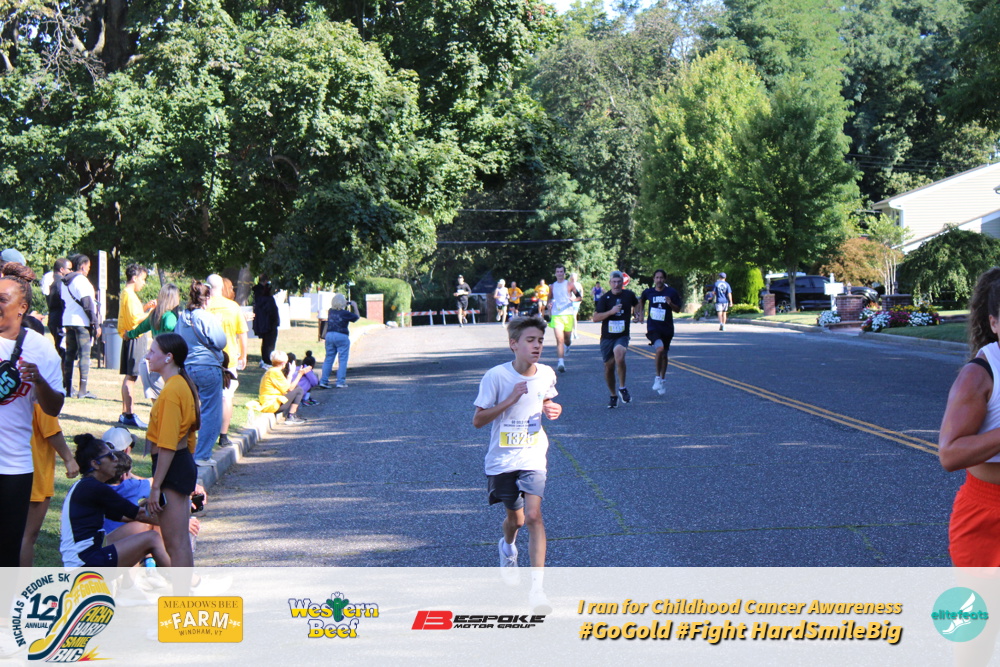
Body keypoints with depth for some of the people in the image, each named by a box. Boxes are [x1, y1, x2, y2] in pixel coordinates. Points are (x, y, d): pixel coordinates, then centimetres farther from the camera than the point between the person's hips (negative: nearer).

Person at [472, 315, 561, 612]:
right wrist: (510, 400, -24)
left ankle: (537, 587, -12)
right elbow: (477, 420, -13)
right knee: (515, 518, 13)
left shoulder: (546, 374, -3)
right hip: (502, 460, -1)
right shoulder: (496, 376, -15)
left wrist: (552, 409, -5)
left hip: (533, 457, 1)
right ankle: (507, 547, 51)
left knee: (533, 516, -15)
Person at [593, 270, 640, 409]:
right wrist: (611, 311, -20)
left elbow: (636, 304, 28)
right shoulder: (605, 298, -4)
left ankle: (622, 388, -14)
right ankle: (613, 396, 24)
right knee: (609, 366, 5)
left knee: (619, 356, -30)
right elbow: (595, 318, -10)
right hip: (607, 337, 1)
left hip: (622, 336, -1)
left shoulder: (629, 295, 3)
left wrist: (637, 313, 9)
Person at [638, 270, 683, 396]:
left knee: (664, 355, 13)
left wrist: (670, 303, -19)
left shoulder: (671, 292, -3)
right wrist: (641, 313, 16)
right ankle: (658, 377, -13)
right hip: (653, 327, -1)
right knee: (660, 348, -26)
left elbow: (678, 310, 0)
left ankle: (662, 380, 31)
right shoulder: (648, 292, 1)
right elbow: (641, 300, 24)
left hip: (667, 328, 1)